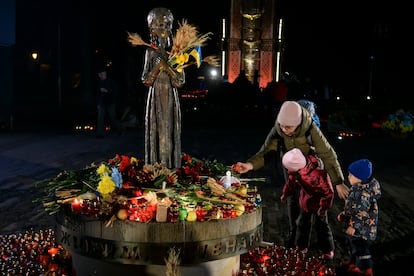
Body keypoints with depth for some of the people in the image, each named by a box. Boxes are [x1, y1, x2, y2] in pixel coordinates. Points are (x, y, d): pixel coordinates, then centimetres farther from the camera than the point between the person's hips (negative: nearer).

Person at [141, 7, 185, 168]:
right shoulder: (151, 52, 3)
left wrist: (166, 65, -15)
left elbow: (180, 81, -4)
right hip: (155, 98, 0)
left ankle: (170, 166, 9)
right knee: (155, 133, 2)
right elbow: (146, 80, -2)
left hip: (171, 99, 0)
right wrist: (157, 65, -14)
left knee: (170, 134, 1)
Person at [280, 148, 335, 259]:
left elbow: (328, 191, -27)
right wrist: (286, 193, 11)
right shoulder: (295, 169, -21)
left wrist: (324, 206, -24)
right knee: (302, 222, 19)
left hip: (318, 202, -6)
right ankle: (301, 246, 40)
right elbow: (291, 180, 2)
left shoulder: (317, 174, -41)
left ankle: (327, 250, 30)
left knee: (321, 225, 9)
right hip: (305, 200, 6)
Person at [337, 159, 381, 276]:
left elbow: (362, 213, -29)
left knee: (360, 248, 2)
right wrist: (344, 214, 14)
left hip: (362, 228, -11)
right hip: (353, 224, 11)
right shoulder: (357, 188, 3)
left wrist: (354, 226, -25)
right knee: (352, 244, 26)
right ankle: (353, 262, 45)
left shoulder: (364, 193, -29)